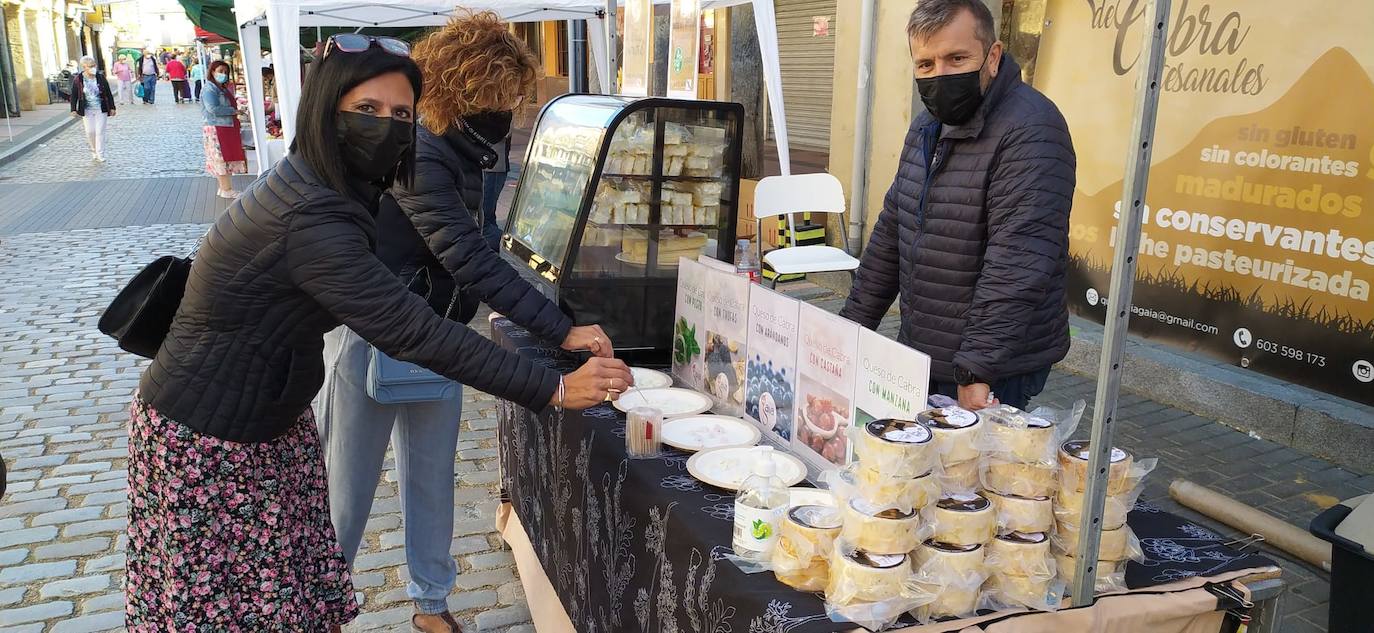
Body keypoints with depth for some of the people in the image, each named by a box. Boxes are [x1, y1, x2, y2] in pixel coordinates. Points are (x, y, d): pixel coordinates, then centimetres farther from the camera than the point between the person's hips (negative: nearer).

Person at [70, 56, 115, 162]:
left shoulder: (101, 77, -3)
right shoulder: (77, 79, -4)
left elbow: (108, 93, 2)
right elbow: (74, 95, 2)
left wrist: (112, 107, 2)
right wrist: (73, 109, -2)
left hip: (101, 109, -1)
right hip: (87, 110, 1)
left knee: (100, 131, -3)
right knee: (90, 132, 2)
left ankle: (100, 155, 1)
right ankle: (94, 152, 20)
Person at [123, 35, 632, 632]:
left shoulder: (308, 184, 1)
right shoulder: (311, 222, -30)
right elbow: (414, 332, -32)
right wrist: (555, 389, -29)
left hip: (271, 419, 9)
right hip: (206, 443, -9)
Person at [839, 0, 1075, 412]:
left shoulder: (1030, 130, -18)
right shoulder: (927, 127, 11)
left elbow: (1017, 266, -26)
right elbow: (891, 231, 16)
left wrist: (976, 371, -28)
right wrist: (852, 325, 13)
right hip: (918, 351, 8)